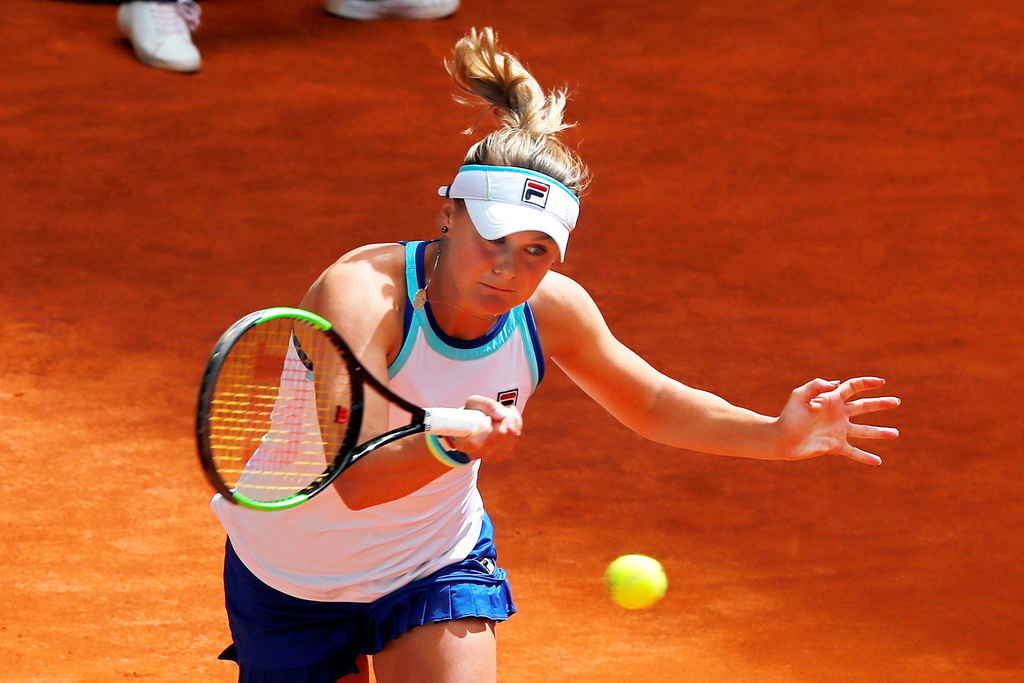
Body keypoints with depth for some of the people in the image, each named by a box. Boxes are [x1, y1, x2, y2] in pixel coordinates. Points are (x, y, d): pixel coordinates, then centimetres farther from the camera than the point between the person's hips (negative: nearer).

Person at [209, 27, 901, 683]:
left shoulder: (551, 308, -18)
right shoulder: (358, 296, -34)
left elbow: (654, 402, 0)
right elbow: (354, 479, -45)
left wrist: (776, 434, -16)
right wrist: (451, 443, -65)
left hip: (435, 564, 3)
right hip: (292, 579, -3)